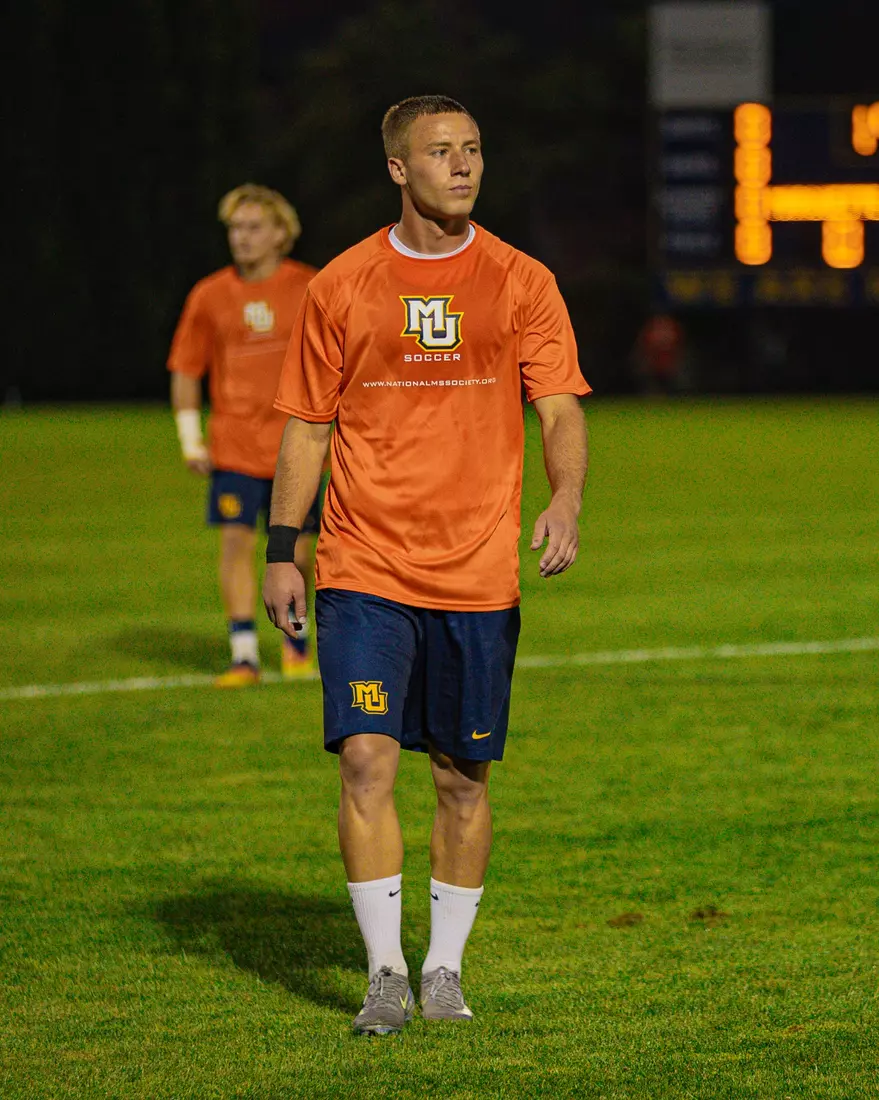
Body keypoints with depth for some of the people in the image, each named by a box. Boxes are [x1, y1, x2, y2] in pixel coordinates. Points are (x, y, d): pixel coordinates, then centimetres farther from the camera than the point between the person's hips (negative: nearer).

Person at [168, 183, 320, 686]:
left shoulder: (311, 290, -1)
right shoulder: (209, 296, 3)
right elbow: (185, 370, 9)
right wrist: (190, 439, 3)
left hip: (296, 449, 0)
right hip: (234, 447, 0)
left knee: (297, 551, 5)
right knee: (237, 541, -10)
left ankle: (295, 633, 31)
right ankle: (244, 654, -6)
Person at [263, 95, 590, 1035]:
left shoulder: (521, 284, 4)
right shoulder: (342, 287, 4)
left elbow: (560, 410, -1)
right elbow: (306, 424, 8)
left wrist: (565, 501, -21)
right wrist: (282, 551, 3)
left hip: (477, 575, 1)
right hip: (364, 569, -1)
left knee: (463, 777, 6)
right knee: (367, 758, -12)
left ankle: (444, 969, 19)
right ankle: (386, 974, -5)